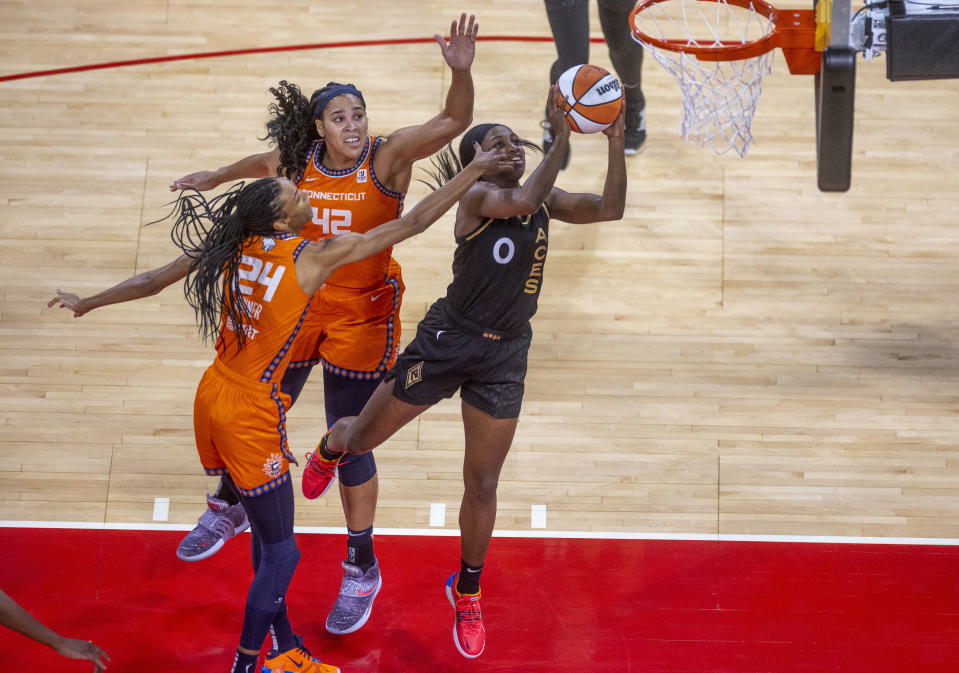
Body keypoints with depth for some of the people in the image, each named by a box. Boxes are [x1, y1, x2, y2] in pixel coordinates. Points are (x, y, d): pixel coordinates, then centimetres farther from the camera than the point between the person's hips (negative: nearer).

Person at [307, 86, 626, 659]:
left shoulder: (546, 199, 4)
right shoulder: (477, 196, -15)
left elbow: (610, 208, -4)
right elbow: (522, 200, -36)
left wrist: (616, 144, -15)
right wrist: (562, 138, -36)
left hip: (506, 355, 4)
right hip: (449, 340, -4)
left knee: (482, 485, 11)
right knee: (362, 438, 11)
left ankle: (467, 592, 33)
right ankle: (332, 446, 51)